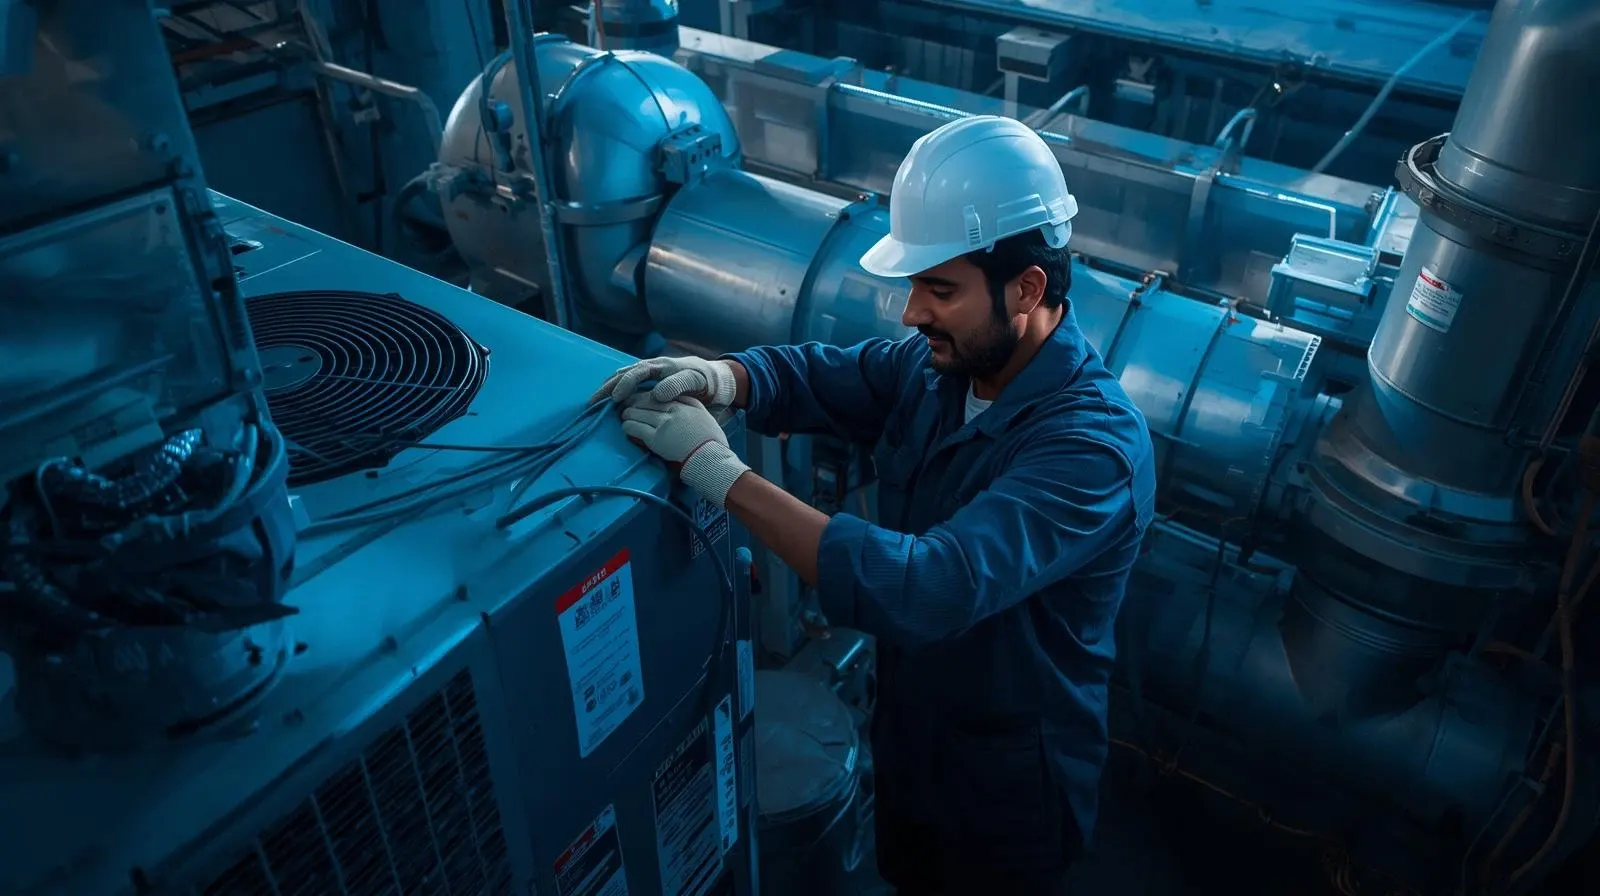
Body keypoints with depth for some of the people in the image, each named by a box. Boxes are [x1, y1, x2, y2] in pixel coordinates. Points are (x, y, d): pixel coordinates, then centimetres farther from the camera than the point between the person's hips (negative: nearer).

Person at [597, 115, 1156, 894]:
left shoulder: (1093, 448, -35)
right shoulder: (943, 362, -11)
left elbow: (925, 589, -44)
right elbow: (818, 376, 2)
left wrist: (718, 471, -40)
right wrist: (720, 379, -22)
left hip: (1010, 785, -6)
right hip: (907, 737, 6)